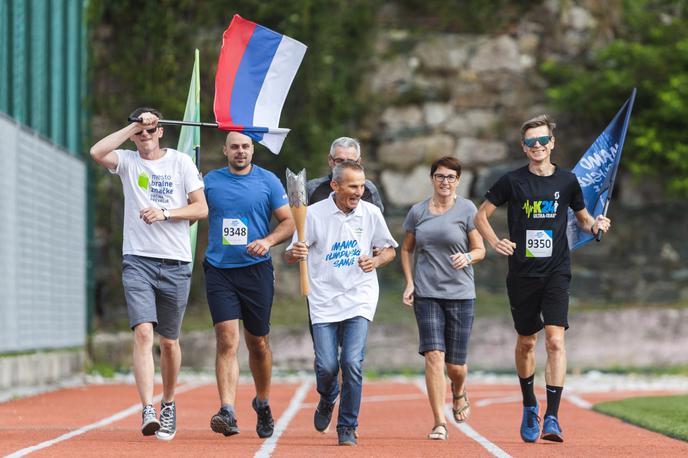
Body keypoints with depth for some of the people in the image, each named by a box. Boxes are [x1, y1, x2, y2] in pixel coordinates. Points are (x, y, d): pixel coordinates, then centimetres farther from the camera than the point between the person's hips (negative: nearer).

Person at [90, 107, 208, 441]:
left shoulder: (181, 162, 6)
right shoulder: (127, 161, 7)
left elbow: (201, 208, 1)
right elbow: (97, 152, -14)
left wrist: (164, 213, -12)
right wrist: (134, 125, -8)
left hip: (175, 263, 1)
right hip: (138, 260, -1)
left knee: (169, 341, 9)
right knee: (143, 332, -17)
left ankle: (168, 404, 29)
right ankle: (148, 410, -24)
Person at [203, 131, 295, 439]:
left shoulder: (268, 181, 3)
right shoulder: (210, 181, 7)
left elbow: (289, 222, 3)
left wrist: (268, 241, -15)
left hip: (256, 270, 0)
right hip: (219, 271, 0)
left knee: (258, 342, 10)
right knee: (226, 339, -14)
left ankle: (262, 403, 33)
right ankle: (227, 412, -21)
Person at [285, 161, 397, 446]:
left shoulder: (371, 213, 1)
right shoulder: (314, 214, -4)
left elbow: (390, 249, 14)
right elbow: (289, 256, -1)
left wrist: (376, 261, -8)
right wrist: (295, 253, -25)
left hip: (359, 301, 1)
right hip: (324, 302, 0)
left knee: (352, 363, -13)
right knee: (326, 366, -6)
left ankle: (347, 428, 0)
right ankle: (327, 401, 30)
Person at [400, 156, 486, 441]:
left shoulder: (466, 210, 1)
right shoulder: (418, 212, 7)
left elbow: (480, 250, 3)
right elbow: (406, 249, 18)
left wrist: (467, 257, -19)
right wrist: (409, 282, 5)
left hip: (460, 294, -1)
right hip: (426, 294, 1)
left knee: (455, 364, 4)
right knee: (434, 355, -14)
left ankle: (459, 394, 40)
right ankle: (439, 423, -10)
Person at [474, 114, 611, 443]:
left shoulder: (566, 181, 4)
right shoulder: (512, 181, 0)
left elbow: (582, 218, 17)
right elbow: (481, 215, 7)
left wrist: (595, 225, -5)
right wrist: (495, 243, -10)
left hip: (556, 272, -1)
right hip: (522, 274, 1)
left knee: (555, 340, -16)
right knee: (526, 342, 12)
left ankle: (552, 418, -20)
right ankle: (529, 407, 35)